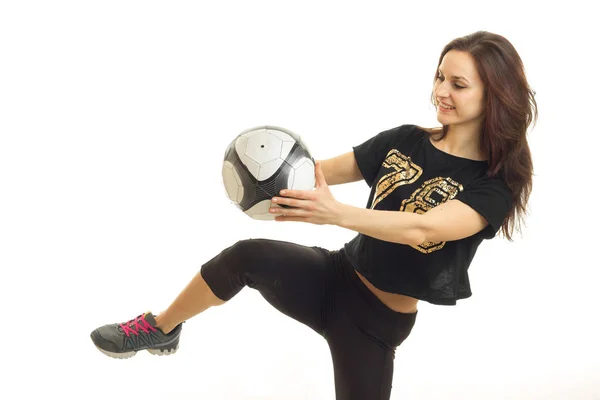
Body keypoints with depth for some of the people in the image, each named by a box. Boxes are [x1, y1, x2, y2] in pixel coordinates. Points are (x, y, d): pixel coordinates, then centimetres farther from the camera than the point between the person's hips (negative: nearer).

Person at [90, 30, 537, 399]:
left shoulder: (495, 185, -16)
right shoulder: (404, 141, -1)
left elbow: (420, 228, -34)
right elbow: (324, 170, -3)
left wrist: (337, 213, -50)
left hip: (380, 321, -3)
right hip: (334, 279, 3)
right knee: (248, 255, -25)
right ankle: (160, 329, -2)